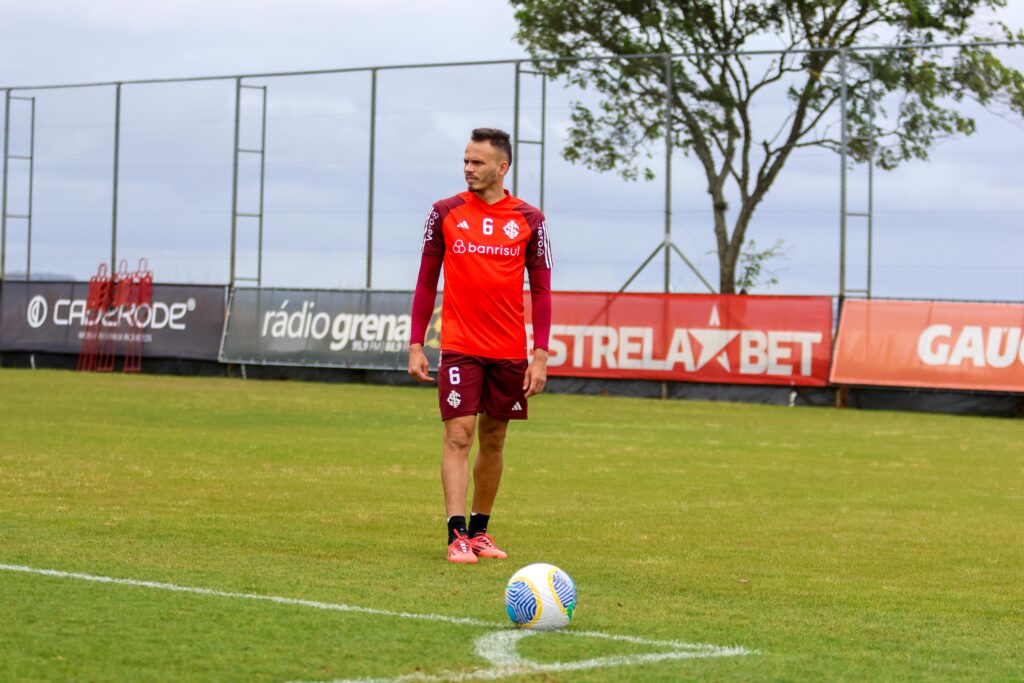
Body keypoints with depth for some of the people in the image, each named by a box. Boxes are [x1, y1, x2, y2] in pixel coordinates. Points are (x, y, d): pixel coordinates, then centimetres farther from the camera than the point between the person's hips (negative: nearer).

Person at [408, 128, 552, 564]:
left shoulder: (529, 219, 2)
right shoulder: (445, 213, 2)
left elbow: (541, 290, 4)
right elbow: (426, 282, 6)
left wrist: (540, 355, -3)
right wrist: (416, 344, 1)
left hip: (510, 351, 2)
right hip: (459, 347, -2)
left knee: (494, 440, 9)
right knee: (459, 435, -11)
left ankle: (479, 531, 22)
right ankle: (457, 536, -13)